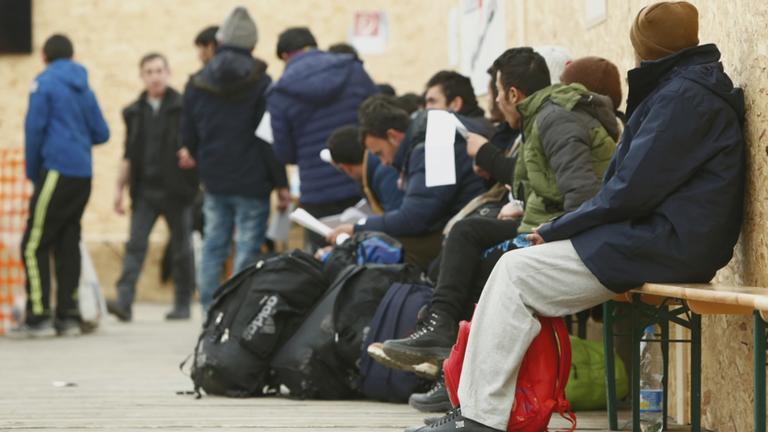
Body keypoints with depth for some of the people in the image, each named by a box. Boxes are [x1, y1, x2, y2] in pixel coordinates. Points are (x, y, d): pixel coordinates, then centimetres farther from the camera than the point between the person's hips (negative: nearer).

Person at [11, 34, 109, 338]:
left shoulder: (45, 83, -4)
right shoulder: (84, 88, 15)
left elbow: (34, 130, -7)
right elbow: (101, 133, 16)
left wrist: (33, 173, 4)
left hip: (57, 173, -7)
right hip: (83, 175, 7)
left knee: (34, 246, -6)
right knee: (68, 245, 10)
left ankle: (39, 316, -13)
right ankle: (68, 315, 9)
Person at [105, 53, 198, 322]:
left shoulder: (183, 108, -2)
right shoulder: (134, 112, 11)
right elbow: (129, 155, 16)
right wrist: (120, 189, 12)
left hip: (176, 190, -3)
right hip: (144, 190, 3)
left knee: (181, 249, 5)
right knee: (135, 244, -8)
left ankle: (183, 304, 15)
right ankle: (124, 302, -16)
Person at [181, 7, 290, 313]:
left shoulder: (197, 84, 5)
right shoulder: (259, 83, -7)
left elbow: (188, 138, 9)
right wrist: (281, 184, -4)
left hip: (214, 183, 4)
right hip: (251, 183, -4)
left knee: (213, 247, 11)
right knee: (248, 250, -3)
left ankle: (210, 311, 8)